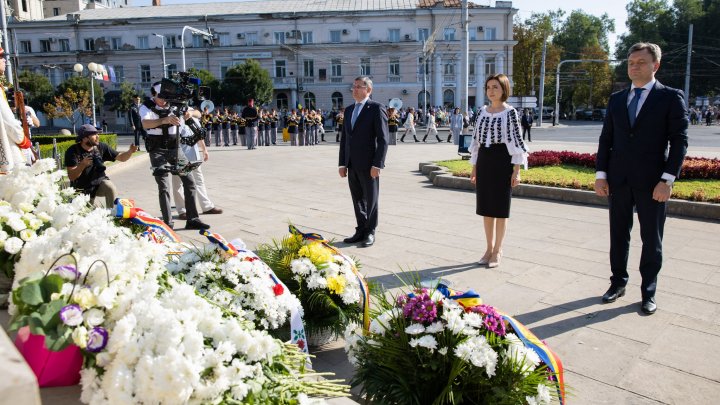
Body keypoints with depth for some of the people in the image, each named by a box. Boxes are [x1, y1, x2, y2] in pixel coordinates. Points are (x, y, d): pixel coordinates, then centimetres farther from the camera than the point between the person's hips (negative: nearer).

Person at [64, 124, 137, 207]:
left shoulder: (101, 147, -7)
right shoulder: (72, 151, -15)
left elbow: (121, 157, -3)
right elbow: (71, 177, -20)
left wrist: (130, 151, -24)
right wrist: (83, 164, -37)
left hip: (99, 183, 1)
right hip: (82, 190, -1)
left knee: (111, 189, -30)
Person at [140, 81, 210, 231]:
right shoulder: (146, 107, -7)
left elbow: (198, 114, 4)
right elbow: (145, 124, -29)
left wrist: (190, 113, -21)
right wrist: (165, 120, -47)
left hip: (175, 148, 4)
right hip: (158, 151, -4)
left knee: (189, 181, 0)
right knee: (164, 187, -8)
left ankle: (192, 220, 7)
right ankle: (167, 223, -3)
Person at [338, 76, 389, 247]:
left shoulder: (376, 109, -7)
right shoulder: (349, 110, 14)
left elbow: (383, 139, -12)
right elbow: (344, 138, 16)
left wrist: (377, 164, -18)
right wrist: (342, 163, 10)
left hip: (368, 165, -6)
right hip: (352, 165, 6)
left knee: (370, 200, 6)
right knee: (357, 199, 12)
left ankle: (370, 232, 18)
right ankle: (361, 231, 23)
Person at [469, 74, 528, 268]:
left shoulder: (510, 112, -4)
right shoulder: (483, 111, 11)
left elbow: (516, 141, -7)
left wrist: (516, 171, -12)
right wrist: (474, 167, 12)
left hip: (502, 161, -5)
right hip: (484, 161, 5)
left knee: (500, 207, 2)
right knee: (486, 207, 9)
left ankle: (498, 251, 13)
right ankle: (489, 248, 21)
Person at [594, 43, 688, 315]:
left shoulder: (671, 97, -2)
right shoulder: (617, 99, 10)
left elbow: (679, 140, -6)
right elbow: (606, 139, 9)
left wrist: (667, 180, -14)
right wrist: (601, 175, 1)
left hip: (652, 182, -3)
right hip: (619, 180, 4)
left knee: (651, 239, 7)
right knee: (618, 235, 12)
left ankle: (649, 292, 20)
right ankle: (618, 283, 27)